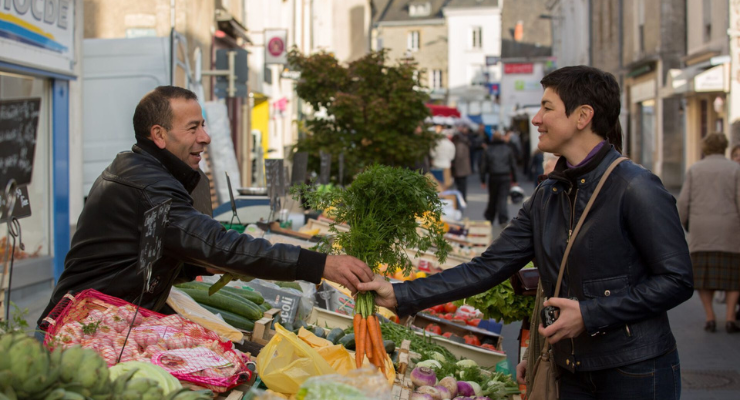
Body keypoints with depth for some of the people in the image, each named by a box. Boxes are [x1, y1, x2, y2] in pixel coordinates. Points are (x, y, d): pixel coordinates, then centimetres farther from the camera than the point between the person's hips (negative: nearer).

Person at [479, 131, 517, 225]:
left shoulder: (488, 149, 2)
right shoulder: (508, 149, 4)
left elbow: (483, 166, 1)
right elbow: (513, 165, 7)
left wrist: (483, 180, 6)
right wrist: (514, 180, 12)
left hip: (493, 177, 0)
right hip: (506, 177, 0)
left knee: (492, 199, 12)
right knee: (503, 198, -2)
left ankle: (489, 218, 23)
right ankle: (503, 220, -13)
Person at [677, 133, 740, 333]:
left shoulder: (694, 169, 7)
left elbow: (683, 201, 3)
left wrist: (686, 223, 17)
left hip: (701, 228, 1)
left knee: (703, 273, 8)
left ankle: (710, 317, 3)